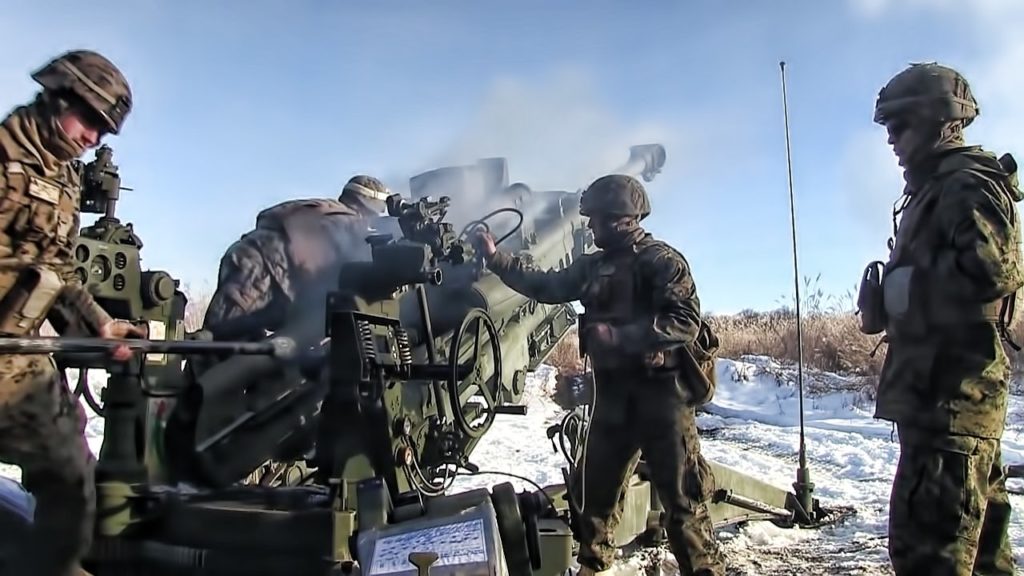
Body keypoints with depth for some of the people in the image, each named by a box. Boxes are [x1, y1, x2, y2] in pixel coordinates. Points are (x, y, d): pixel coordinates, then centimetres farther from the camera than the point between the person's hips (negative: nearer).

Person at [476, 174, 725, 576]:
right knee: (596, 491, 16)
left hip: (661, 394, -7)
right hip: (613, 396, 7)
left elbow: (686, 322, -19)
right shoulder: (593, 267, 13)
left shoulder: (661, 260, -8)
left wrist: (617, 335, -23)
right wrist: (495, 258, 17)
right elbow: (545, 286, 20)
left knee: (682, 498, -1)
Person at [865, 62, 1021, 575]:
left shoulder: (968, 183, -8)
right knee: (976, 534, 18)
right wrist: (893, 296, 6)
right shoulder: (935, 190, 22)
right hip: (938, 388, 11)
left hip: (951, 389, -11)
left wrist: (903, 288, -14)